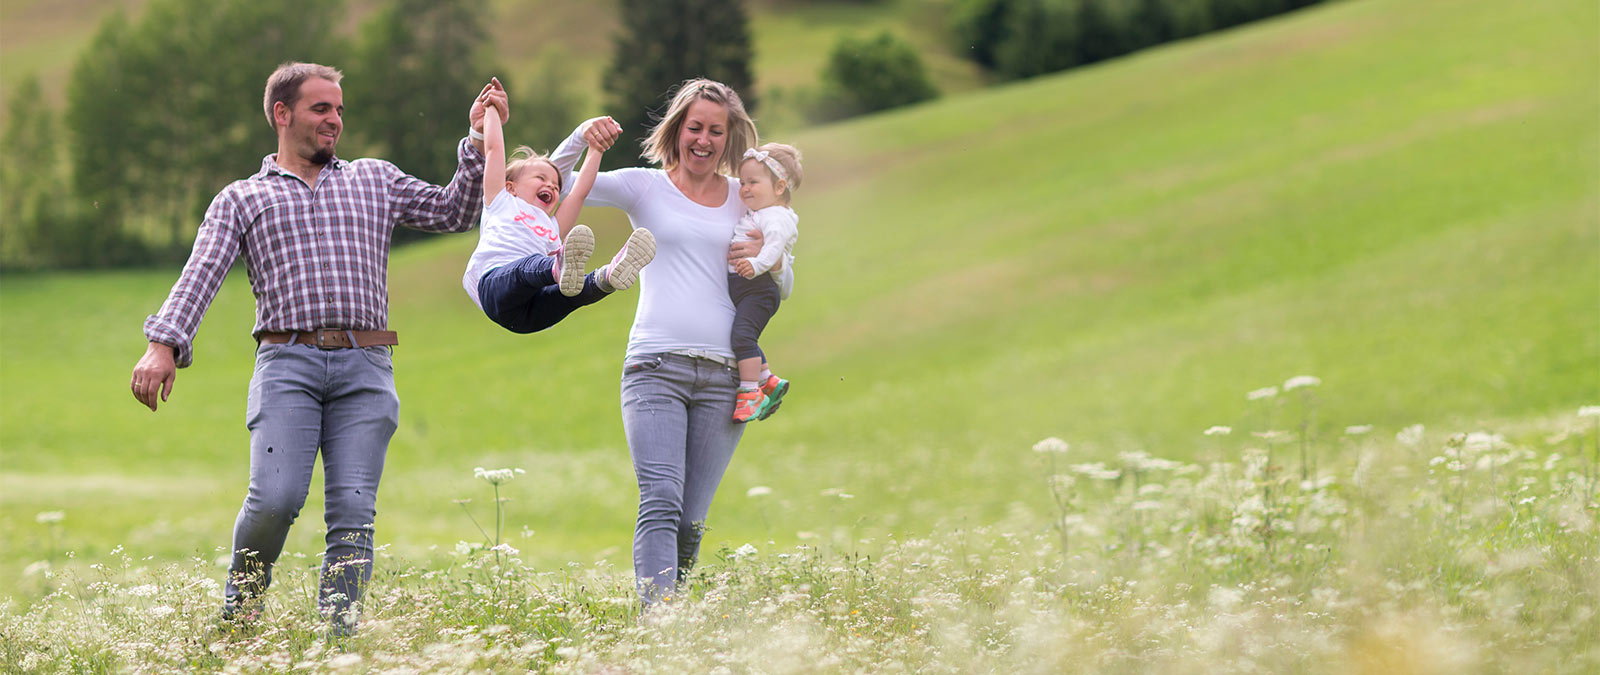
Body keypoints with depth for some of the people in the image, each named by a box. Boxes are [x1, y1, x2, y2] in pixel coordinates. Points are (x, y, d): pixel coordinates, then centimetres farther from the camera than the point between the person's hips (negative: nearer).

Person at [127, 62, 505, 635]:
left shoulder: (375, 181, 24)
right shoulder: (240, 199, 17)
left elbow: (453, 212, 22)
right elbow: (199, 276, 3)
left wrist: (478, 141, 11)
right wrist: (164, 343, -13)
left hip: (365, 370, 2)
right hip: (287, 364, -2)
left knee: (353, 508, -10)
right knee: (276, 497, -18)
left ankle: (338, 631, -8)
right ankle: (239, 607, 7)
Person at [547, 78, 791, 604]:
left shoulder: (745, 200, 17)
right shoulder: (645, 187, 10)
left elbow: (784, 287, 23)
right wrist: (582, 137, -12)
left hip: (723, 374, 3)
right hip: (656, 367, -3)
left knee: (691, 522, 1)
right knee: (661, 504, -19)